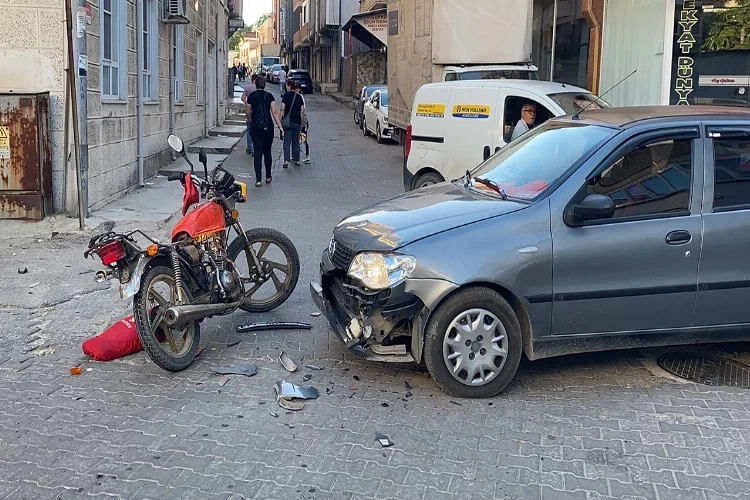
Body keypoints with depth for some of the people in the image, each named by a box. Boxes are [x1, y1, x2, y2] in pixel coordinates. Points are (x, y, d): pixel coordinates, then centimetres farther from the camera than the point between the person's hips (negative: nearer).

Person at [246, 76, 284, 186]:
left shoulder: (251, 96, -2)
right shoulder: (269, 96, -2)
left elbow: (248, 113, 4)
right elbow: (274, 113, -8)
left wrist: (250, 119, 27)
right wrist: (280, 127, -7)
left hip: (255, 127, -1)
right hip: (268, 127, 1)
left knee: (258, 152, -1)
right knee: (267, 152, 15)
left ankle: (258, 180, -9)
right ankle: (268, 177, 25)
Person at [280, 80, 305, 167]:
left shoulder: (286, 95, -6)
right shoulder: (299, 97, 6)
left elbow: (282, 109, -11)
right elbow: (302, 112, 5)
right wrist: (302, 123, 13)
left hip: (288, 121, -3)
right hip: (297, 122, 3)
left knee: (287, 142, -2)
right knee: (296, 142, 13)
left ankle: (286, 161, -12)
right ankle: (296, 160, 17)